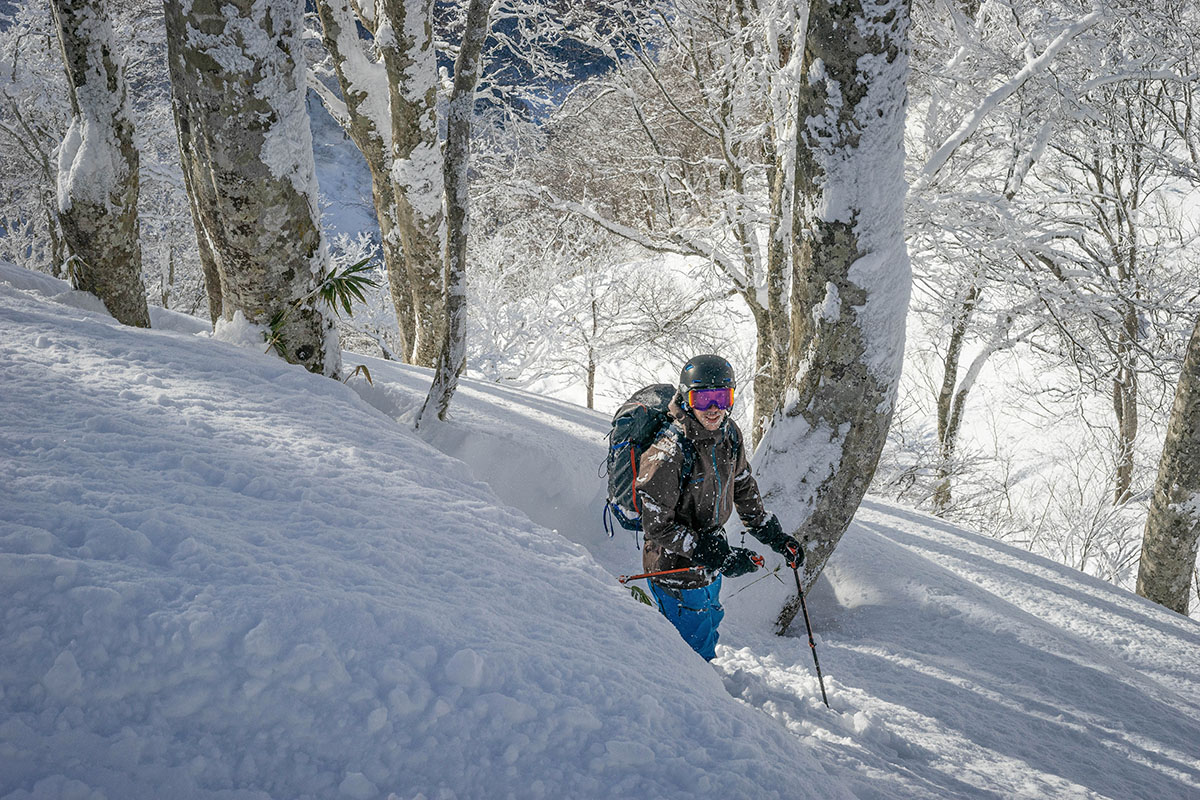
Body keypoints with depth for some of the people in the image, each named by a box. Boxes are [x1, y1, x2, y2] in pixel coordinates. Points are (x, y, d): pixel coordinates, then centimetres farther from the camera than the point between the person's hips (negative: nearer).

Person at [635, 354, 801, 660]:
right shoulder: (668, 454, -30)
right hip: (676, 570, -7)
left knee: (709, 631, 28)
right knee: (698, 650, 7)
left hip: (710, 566, 8)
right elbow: (658, 527, -27)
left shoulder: (729, 434, -7)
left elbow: (743, 489, 11)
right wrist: (720, 558, -28)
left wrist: (774, 536, 8)